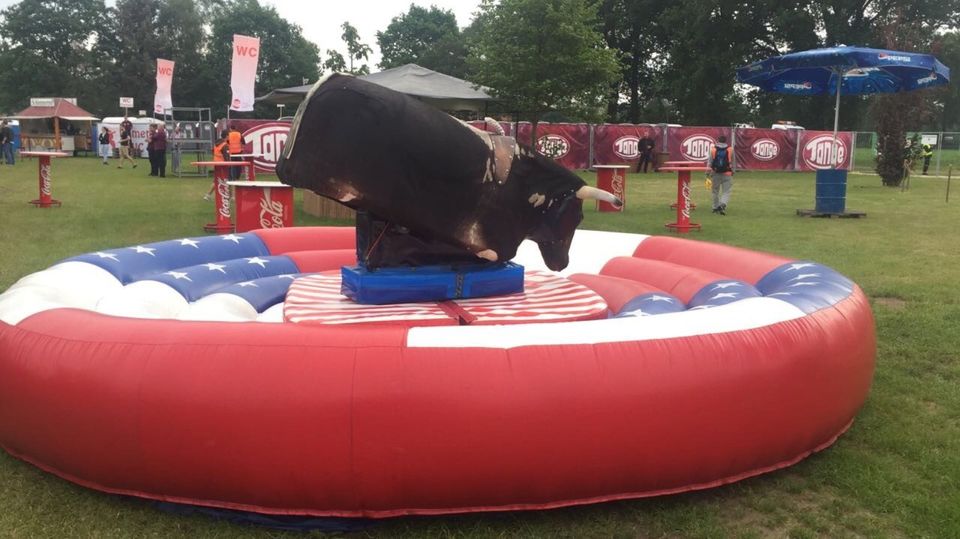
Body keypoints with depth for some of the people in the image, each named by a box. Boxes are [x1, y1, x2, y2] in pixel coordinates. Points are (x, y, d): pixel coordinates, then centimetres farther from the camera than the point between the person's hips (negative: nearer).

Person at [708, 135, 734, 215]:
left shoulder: (713, 150, 0)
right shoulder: (730, 150, 1)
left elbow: (710, 162, 0)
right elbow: (732, 163, 8)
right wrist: (733, 172, 20)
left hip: (715, 173, 1)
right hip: (727, 174, -1)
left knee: (715, 191, 14)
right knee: (726, 192, 0)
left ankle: (716, 207, 20)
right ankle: (723, 204, -24)